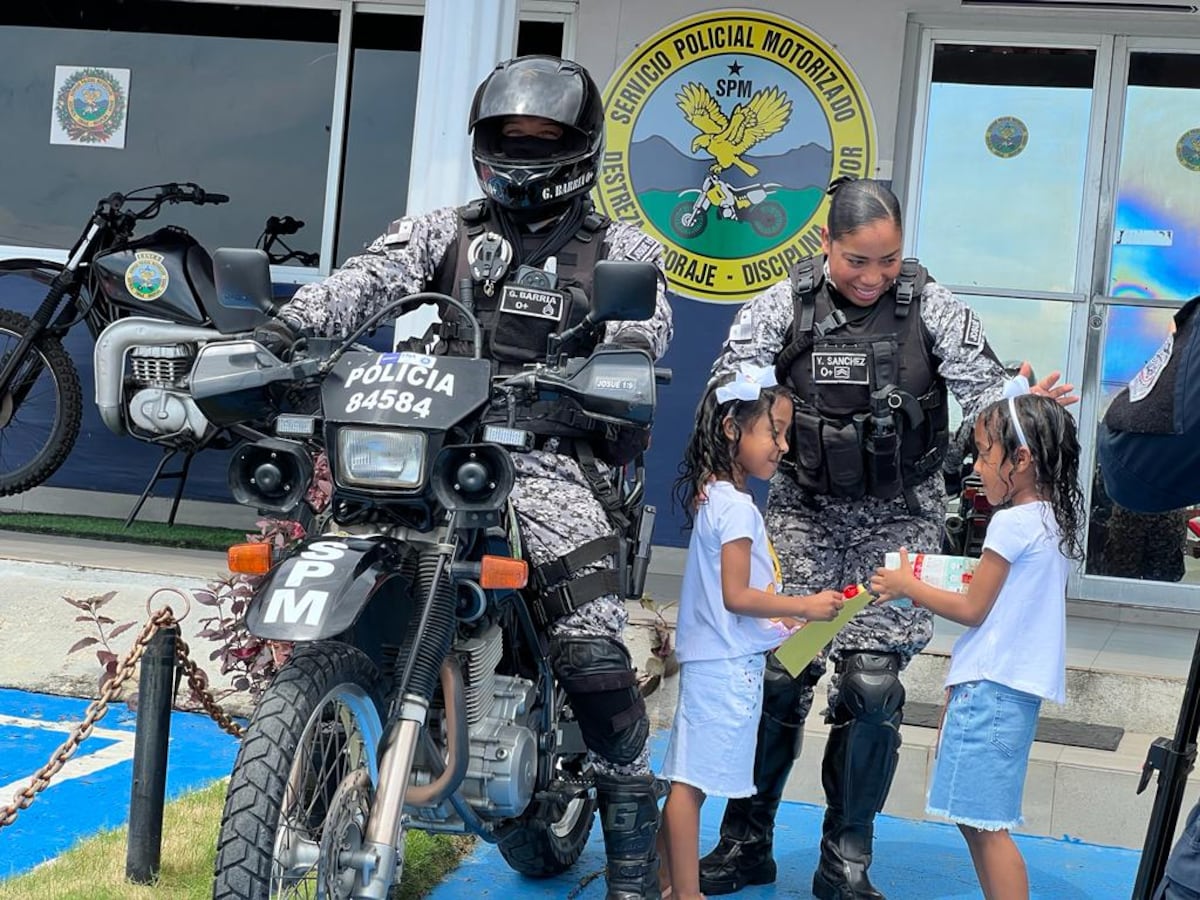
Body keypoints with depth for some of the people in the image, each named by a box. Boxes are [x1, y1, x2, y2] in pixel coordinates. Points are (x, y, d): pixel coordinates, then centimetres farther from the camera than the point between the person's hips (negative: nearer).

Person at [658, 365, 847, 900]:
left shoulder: (714, 497, 14)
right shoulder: (736, 506, -16)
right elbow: (736, 595, -19)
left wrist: (779, 617, 16)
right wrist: (806, 607, -15)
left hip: (717, 659, 10)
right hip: (728, 662, -10)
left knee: (687, 780, 14)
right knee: (691, 780, -4)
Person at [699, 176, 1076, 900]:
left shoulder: (932, 308, -6)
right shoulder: (784, 305, -5)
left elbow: (985, 390, -5)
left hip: (899, 516, -1)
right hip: (805, 507, 1)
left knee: (872, 682, -5)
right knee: (776, 667, -4)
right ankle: (747, 842, 13)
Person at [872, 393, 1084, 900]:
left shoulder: (1013, 524, -16)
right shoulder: (1056, 520, 11)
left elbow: (972, 610, -11)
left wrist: (908, 587, 0)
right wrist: (928, 592, 16)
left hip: (991, 687, -10)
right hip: (1017, 686, 10)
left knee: (985, 823, -7)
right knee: (977, 820, 15)